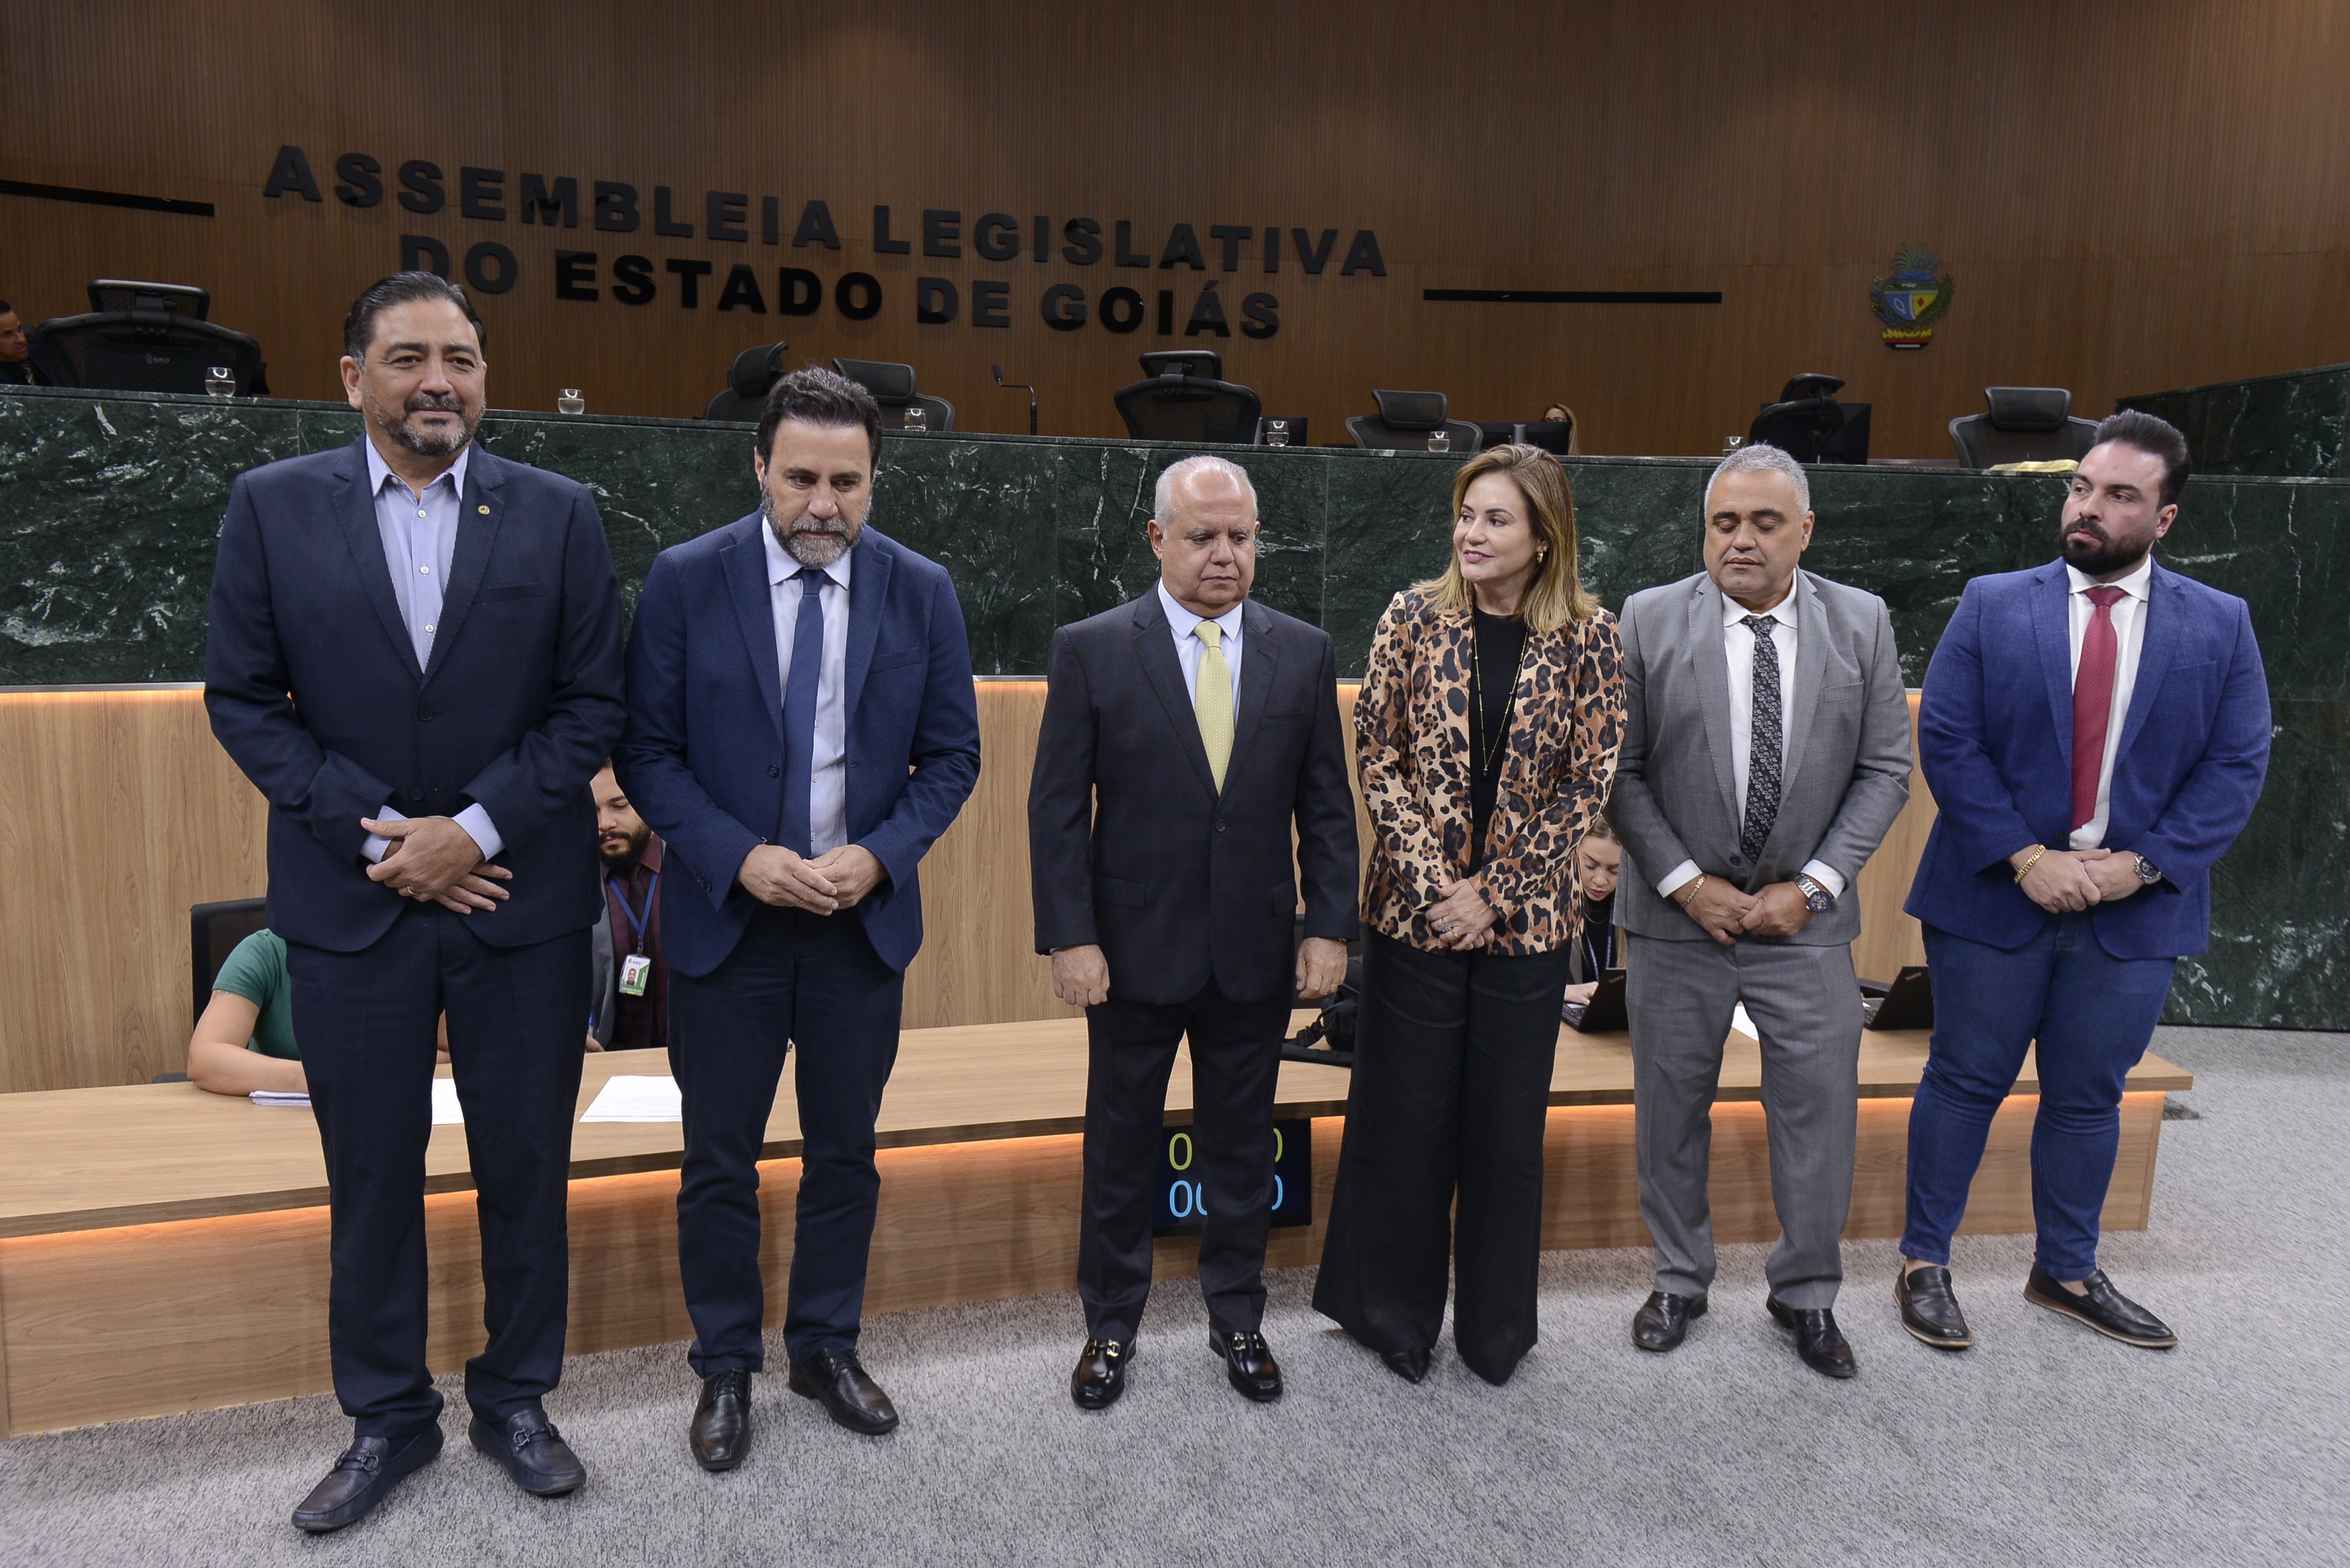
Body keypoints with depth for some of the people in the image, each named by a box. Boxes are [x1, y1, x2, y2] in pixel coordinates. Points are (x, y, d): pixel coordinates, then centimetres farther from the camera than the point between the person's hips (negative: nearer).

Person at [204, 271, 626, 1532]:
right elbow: (243, 698, 0)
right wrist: (378, 835, -10)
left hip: (523, 898, 0)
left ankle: (515, 1399, 30)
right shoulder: (272, 507, 1)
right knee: (371, 1172, 11)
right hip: (351, 898, 0)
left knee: (526, 1163, 10)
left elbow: (590, 702, -2)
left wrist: (474, 828, -12)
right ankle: (386, 1417, 31)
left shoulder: (559, 516, 0)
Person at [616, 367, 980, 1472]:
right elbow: (647, 750, -5)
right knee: (719, 1163, 10)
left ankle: (826, 1348, 35)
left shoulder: (921, 592, -2)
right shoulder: (686, 580, -7)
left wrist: (880, 855, -13)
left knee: (844, 1153, 15)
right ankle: (725, 1369, 30)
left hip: (864, 919, 2)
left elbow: (951, 755, 2)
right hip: (726, 915, -1)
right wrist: (738, 858, -18)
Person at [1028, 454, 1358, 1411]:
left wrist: (1329, 928, -2)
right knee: (1120, 1148, 12)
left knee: (1243, 1145, 15)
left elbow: (1326, 806, 4)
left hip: (1256, 954, 2)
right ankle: (1110, 1327, 32)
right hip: (1134, 948, -2)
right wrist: (1069, 938, -12)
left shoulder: (1304, 654, 2)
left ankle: (1237, 1319, 35)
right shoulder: (1091, 650, -5)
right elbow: (1057, 807, -6)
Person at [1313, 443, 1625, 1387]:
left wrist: (1494, 890, -9)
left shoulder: (1588, 636, -2)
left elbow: (1589, 779, -3)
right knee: (1403, 1115, 9)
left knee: (1508, 1123, 11)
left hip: (1525, 917, 0)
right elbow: (1377, 756, -3)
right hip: (1413, 907, 0)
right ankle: (1394, 1311, 30)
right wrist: (1432, 878, -12)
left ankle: (1495, 1326, 31)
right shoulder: (1414, 617, -2)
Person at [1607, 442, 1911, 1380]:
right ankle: (1679, 1279, 31)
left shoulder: (1861, 623, 0)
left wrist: (1810, 885, -8)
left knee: (1819, 1108, 7)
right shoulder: (1650, 620, -5)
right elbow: (1622, 773, -4)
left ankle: (1806, 1293, 28)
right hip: (1677, 915, -1)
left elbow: (1884, 771, 1)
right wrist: (1687, 882, -12)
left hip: (1803, 917, 1)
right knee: (1670, 1108, 10)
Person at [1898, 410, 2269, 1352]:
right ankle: (1923, 1265, 21)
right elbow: (1946, 739, -8)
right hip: (1996, 895, -2)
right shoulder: (1993, 605, -2)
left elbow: (2236, 767, -1)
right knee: (1964, 1084, 7)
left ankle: (2066, 1274, 32)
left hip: (2134, 909, 2)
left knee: (2089, 1098, 14)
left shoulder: (2220, 625, 3)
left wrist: (2140, 864, -14)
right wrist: (2027, 858, -16)